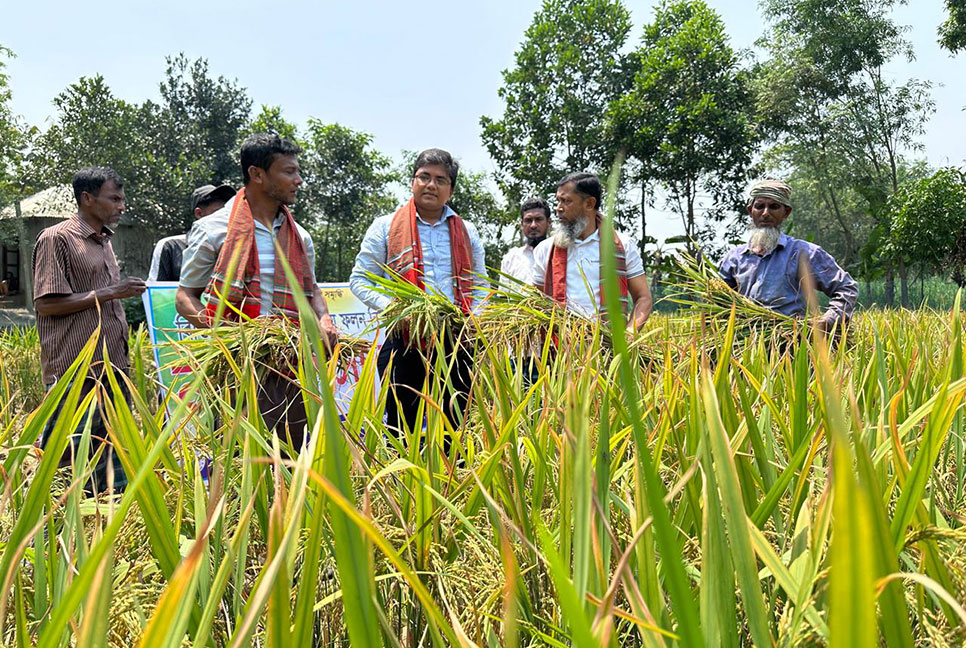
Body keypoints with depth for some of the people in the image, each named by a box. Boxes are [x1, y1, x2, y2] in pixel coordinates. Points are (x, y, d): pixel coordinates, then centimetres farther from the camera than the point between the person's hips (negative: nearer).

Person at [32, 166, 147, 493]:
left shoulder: (103, 241, 17)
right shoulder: (57, 239, -8)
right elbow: (46, 305, -15)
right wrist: (107, 293, -15)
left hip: (111, 365, 8)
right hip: (74, 372, -8)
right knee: (64, 456, -1)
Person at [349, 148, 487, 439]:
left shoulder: (467, 232, 16)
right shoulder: (385, 227, 8)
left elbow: (480, 286, 20)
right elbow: (360, 280, 6)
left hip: (458, 342, 2)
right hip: (405, 341, -2)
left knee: (455, 431, 5)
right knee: (402, 429, 2)